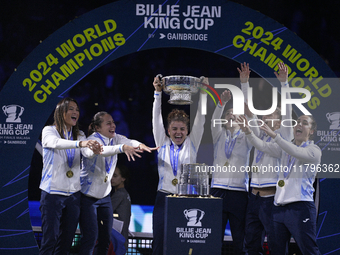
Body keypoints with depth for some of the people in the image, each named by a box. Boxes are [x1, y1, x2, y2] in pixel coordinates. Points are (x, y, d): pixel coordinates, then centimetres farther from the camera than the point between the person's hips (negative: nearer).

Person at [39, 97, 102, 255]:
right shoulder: (49, 131, -5)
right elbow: (56, 143, -27)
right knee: (49, 239, -8)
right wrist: (79, 144, -43)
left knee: (66, 241, 7)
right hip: (52, 193, -5)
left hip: (73, 194, 5)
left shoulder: (79, 135, 12)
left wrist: (95, 149, -24)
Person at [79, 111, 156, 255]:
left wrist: (139, 145, -38)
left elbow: (127, 141, -14)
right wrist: (122, 148, -57)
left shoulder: (114, 138, 2)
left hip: (105, 195, 7)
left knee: (105, 237, 8)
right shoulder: (93, 140, -20)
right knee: (90, 237, -12)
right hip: (87, 195, -7)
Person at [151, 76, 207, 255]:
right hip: (164, 198, 1)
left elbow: (200, 121, 2)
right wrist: (158, 93, -4)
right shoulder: (163, 143, 10)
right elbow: (156, 119, 4)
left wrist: (202, 94, -7)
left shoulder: (192, 144, 10)